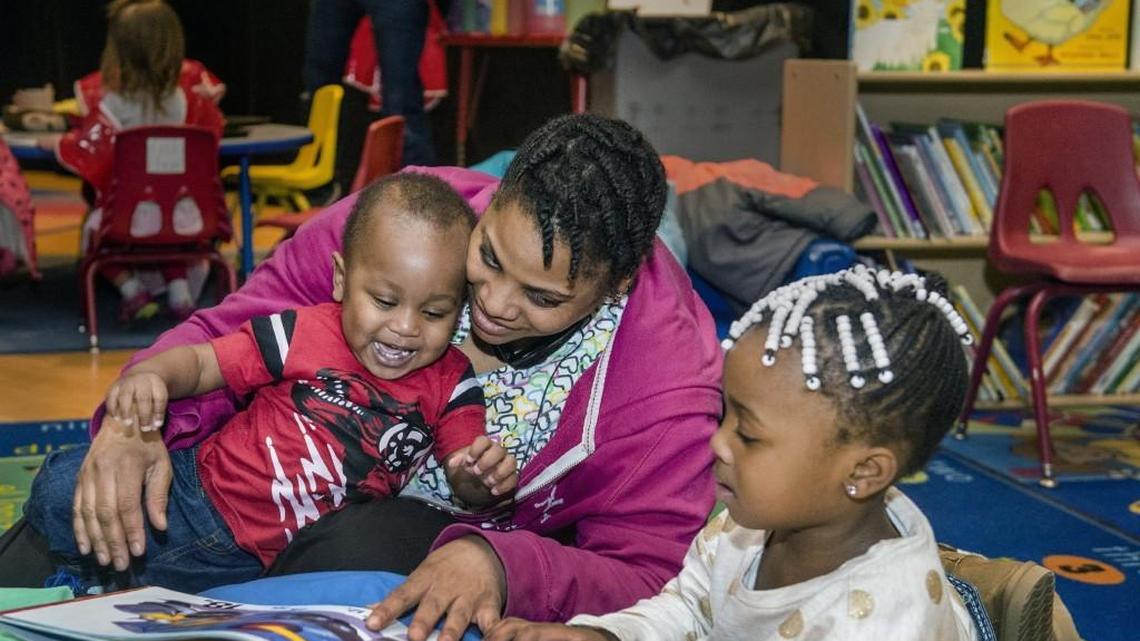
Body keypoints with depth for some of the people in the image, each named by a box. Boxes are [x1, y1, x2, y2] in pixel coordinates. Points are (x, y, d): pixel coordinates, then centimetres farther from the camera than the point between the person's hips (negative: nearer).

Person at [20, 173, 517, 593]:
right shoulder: (303, 334, -6)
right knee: (65, 487, -18)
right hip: (195, 490, 0)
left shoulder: (449, 384, -2)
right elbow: (199, 362, -2)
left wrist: (484, 479, -27)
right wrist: (148, 376, -24)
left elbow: (463, 483, -2)